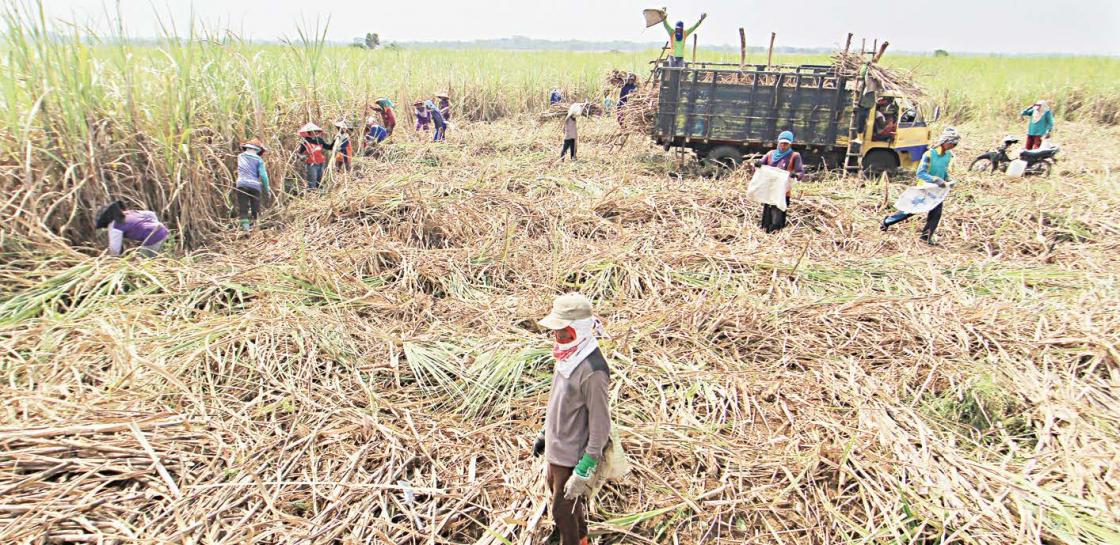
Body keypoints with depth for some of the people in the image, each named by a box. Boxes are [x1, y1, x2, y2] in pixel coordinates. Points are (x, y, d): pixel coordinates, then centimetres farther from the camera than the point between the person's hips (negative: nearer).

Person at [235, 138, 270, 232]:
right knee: (255, 209, 7)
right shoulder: (258, 159, 5)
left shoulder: (240, 157, 16)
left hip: (242, 185, 2)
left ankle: (245, 226, -14)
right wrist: (266, 190, 4)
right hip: (255, 186, -2)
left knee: (243, 209, -1)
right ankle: (253, 226, 2)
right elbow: (263, 176, -3)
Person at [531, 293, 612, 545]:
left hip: (572, 455, -9)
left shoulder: (592, 371, -31)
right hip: (556, 447, 9)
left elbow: (600, 426, -26)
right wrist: (545, 433, 18)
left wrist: (584, 471, -22)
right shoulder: (570, 356, -4)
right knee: (555, 487, 29)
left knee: (563, 508, 10)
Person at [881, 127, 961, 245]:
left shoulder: (948, 155, 0)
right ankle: (887, 221, 18)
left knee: (936, 213, -1)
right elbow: (920, 173, -26)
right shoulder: (929, 155, -22)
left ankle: (926, 236, 10)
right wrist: (936, 180, -34)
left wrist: (947, 181, 0)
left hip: (938, 189, 6)